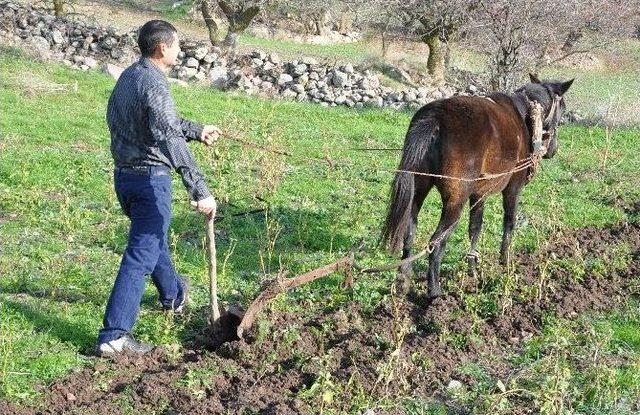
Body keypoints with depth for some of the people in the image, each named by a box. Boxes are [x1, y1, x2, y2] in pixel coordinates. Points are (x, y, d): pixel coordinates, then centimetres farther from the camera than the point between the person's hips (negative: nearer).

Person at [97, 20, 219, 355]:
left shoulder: (128, 76, 8)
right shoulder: (153, 85, -22)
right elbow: (171, 141, -31)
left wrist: (197, 131, 34)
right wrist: (200, 191, -33)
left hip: (124, 174, 10)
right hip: (150, 178, -10)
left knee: (152, 238, 28)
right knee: (141, 254, -5)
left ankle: (173, 295, 52)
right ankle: (113, 335, -6)